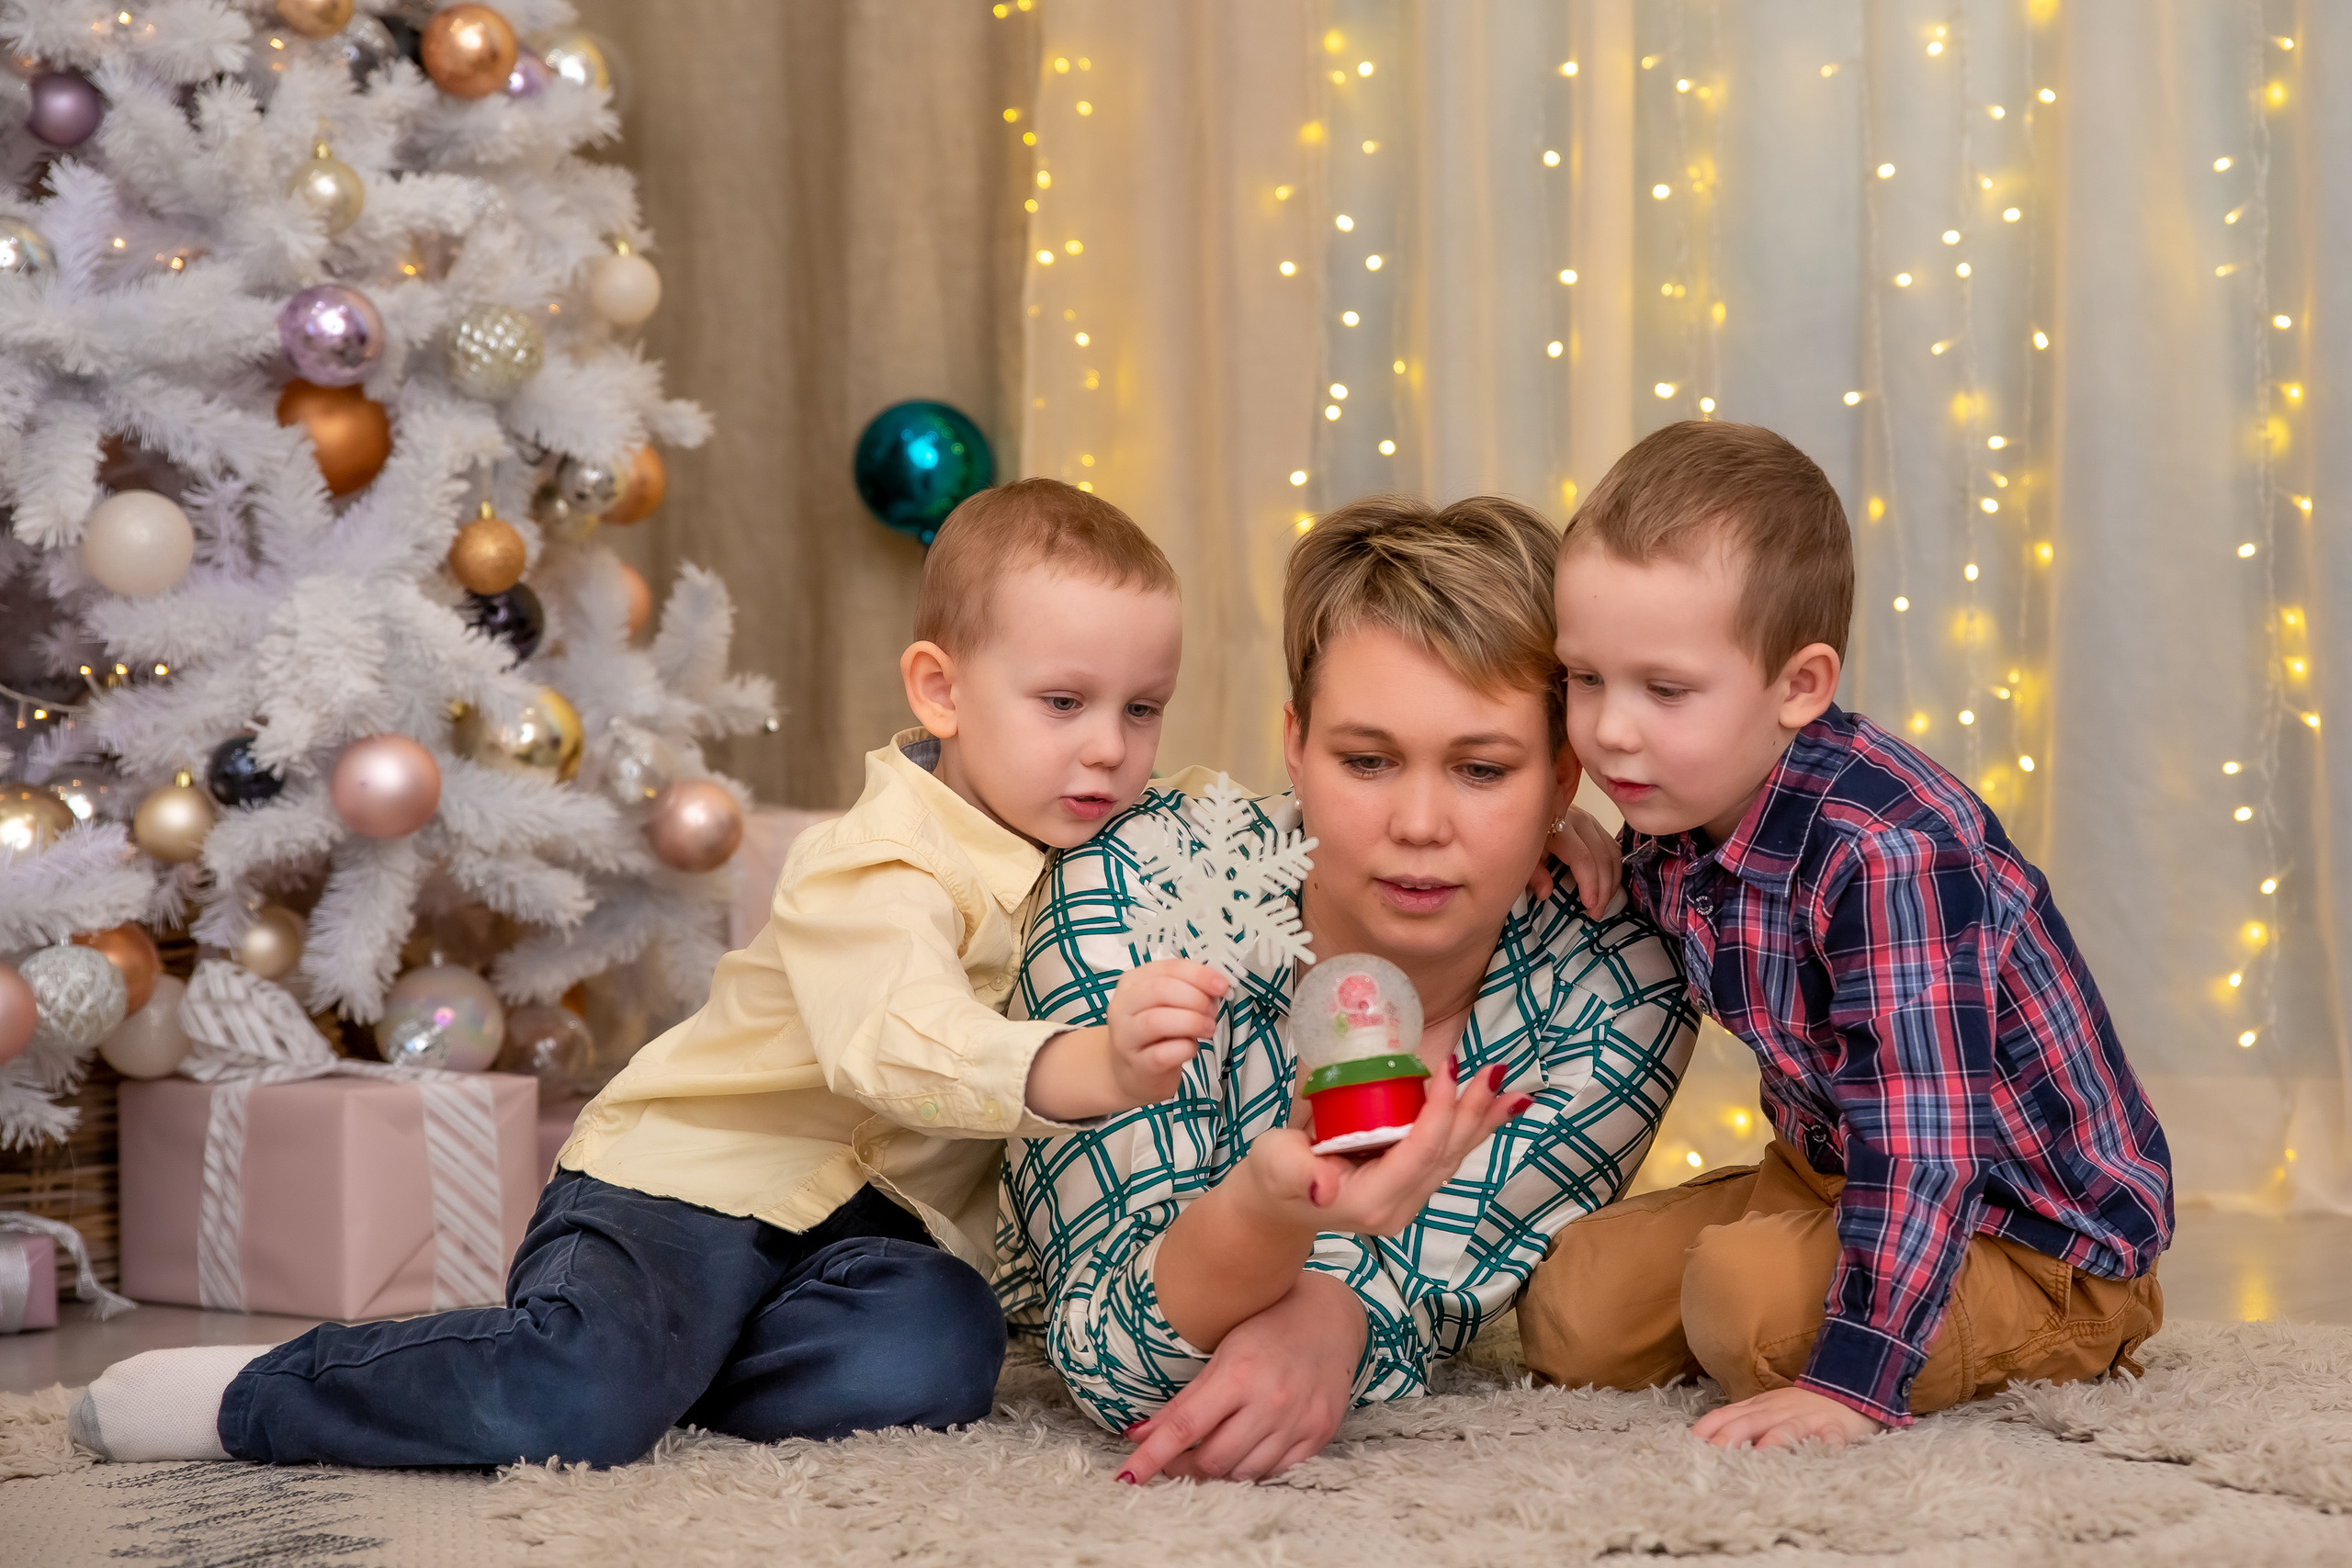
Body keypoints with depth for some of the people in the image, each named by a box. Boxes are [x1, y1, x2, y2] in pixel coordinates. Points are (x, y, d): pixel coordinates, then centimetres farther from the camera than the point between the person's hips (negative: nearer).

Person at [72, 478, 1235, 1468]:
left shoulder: (1093, 865, 6)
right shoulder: (874, 868, -22)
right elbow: (899, 1044, -42)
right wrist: (1085, 1066, -59)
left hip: (866, 1213, 7)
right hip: (693, 1178, -7)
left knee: (935, 1362, -28)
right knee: (570, 1407, -32)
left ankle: (653, 1366, -6)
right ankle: (246, 1396, -7)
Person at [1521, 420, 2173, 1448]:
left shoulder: (1888, 851, -32)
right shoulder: (1671, 827, -4)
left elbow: (1923, 1144, -33)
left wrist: (1851, 1381, -35)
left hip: (2036, 1237, -8)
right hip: (1831, 1170, 8)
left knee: (1746, 1301, -31)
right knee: (1572, 1310, -2)